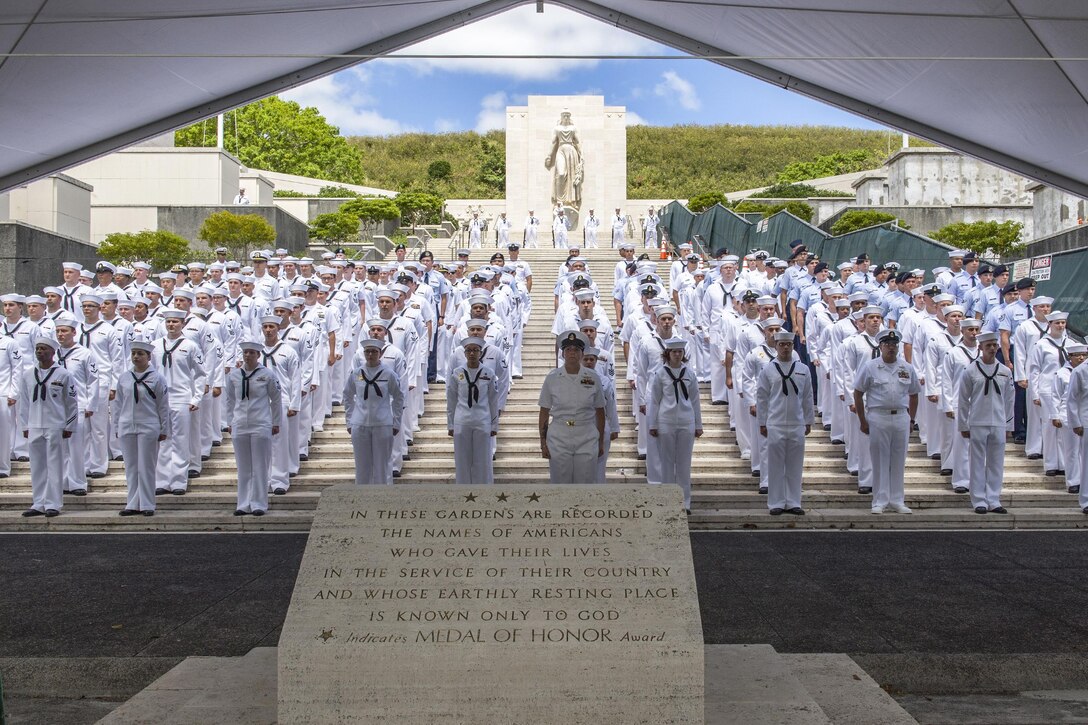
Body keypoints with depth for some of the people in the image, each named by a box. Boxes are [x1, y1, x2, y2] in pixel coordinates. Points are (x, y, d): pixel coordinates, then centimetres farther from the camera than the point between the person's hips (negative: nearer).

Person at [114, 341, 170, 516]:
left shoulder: (156, 378, -2)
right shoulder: (123, 378, 8)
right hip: (127, 428, 4)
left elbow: (163, 406, 0)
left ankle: (147, 505, 7)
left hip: (149, 428, -4)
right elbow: (119, 404, 13)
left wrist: (164, 430, -1)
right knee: (131, 467, 8)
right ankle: (133, 504, 14)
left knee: (146, 467, 1)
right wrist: (117, 426, 11)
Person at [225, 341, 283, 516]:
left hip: (261, 426, -3)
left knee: (260, 467, 0)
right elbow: (230, 400, 15)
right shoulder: (234, 375, 7)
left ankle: (259, 504, 6)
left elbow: (276, 399, 4)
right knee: (243, 467, 7)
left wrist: (276, 423, 4)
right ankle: (244, 504, 13)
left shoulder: (267, 375, -2)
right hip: (239, 427, 3)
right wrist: (230, 422, 12)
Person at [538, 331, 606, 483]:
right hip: (559, 439, 0)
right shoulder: (552, 378, -1)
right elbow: (544, 413, 3)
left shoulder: (593, 378, 0)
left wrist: (601, 442, 9)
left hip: (587, 439, 0)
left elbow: (600, 412, 8)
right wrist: (543, 442, 0)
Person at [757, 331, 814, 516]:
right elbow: (761, 398, 3)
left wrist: (808, 422, 9)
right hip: (775, 425, -2)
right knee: (776, 465, 2)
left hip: (797, 425, 2)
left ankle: (793, 503, 14)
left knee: (795, 466, 6)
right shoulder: (767, 369, 1)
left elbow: (808, 398, 11)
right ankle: (776, 504, 8)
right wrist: (762, 423, 0)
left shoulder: (803, 369, 7)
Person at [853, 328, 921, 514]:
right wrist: (863, 421, -3)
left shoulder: (907, 368, 9)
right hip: (878, 417, -3)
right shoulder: (869, 366, -1)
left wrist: (911, 419, 11)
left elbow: (913, 395, 17)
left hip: (901, 417, 3)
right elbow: (858, 394, 0)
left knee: (898, 461, 7)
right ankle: (880, 501, 8)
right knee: (880, 461, 1)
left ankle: (897, 501, 16)